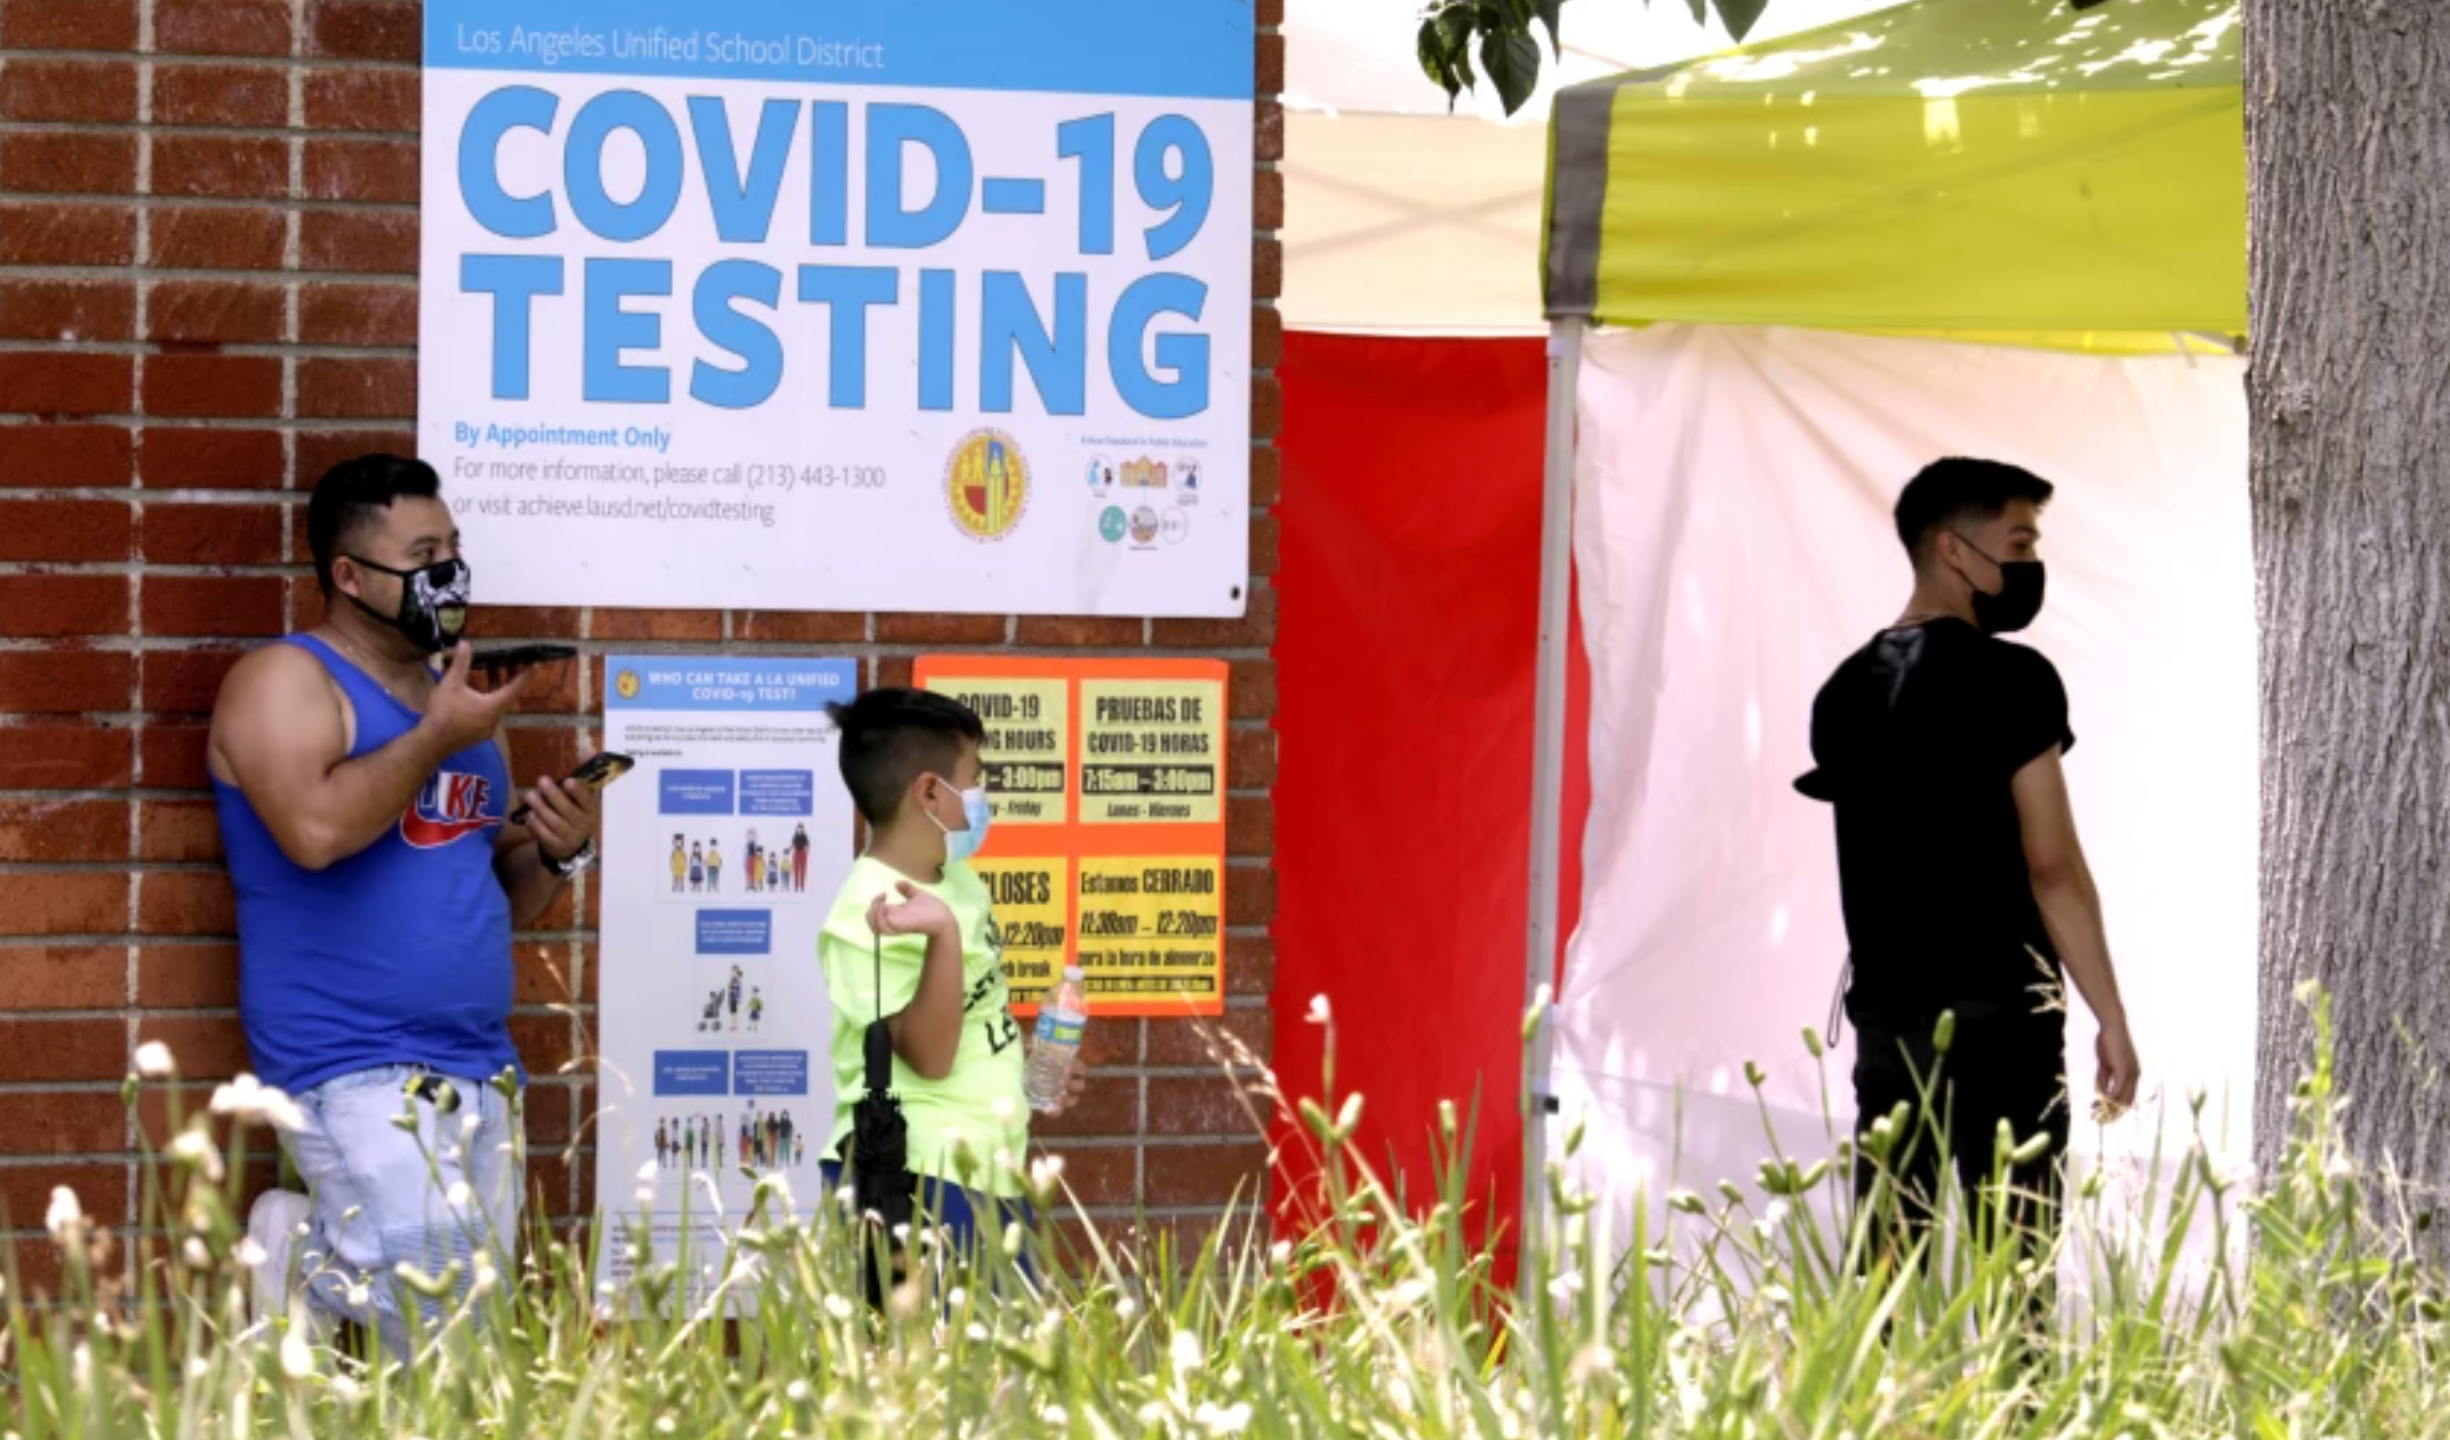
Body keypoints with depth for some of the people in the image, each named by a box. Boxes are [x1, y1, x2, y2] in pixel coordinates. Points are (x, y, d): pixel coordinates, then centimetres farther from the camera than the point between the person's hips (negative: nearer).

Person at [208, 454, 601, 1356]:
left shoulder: (459, 703, 18)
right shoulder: (285, 682, -4)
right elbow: (315, 829, -23)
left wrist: (558, 854, 5)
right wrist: (437, 739, -13)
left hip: (482, 1071, 7)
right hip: (355, 1071, -7)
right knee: (437, 1312, -19)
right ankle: (304, 1265, 3)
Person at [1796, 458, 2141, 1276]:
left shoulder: (1845, 690, 12)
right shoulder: (2009, 679, -8)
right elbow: (2051, 866, -11)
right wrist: (2111, 1018, -8)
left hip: (1885, 1008, 7)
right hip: (1997, 1008, -7)